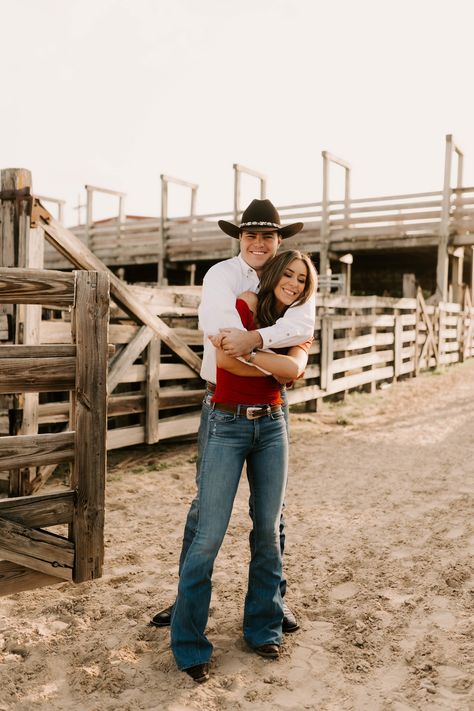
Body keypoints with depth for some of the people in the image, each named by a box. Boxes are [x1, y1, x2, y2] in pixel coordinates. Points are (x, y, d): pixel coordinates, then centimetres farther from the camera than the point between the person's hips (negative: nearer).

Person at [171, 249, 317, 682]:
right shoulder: (244, 305, -3)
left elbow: (294, 367, -13)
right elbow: (224, 359, -20)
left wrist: (245, 350, -20)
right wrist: (276, 368, -13)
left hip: (272, 426, 5)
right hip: (228, 425, -5)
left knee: (268, 531, 10)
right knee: (210, 537, -5)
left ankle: (263, 628, 29)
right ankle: (189, 644, 10)